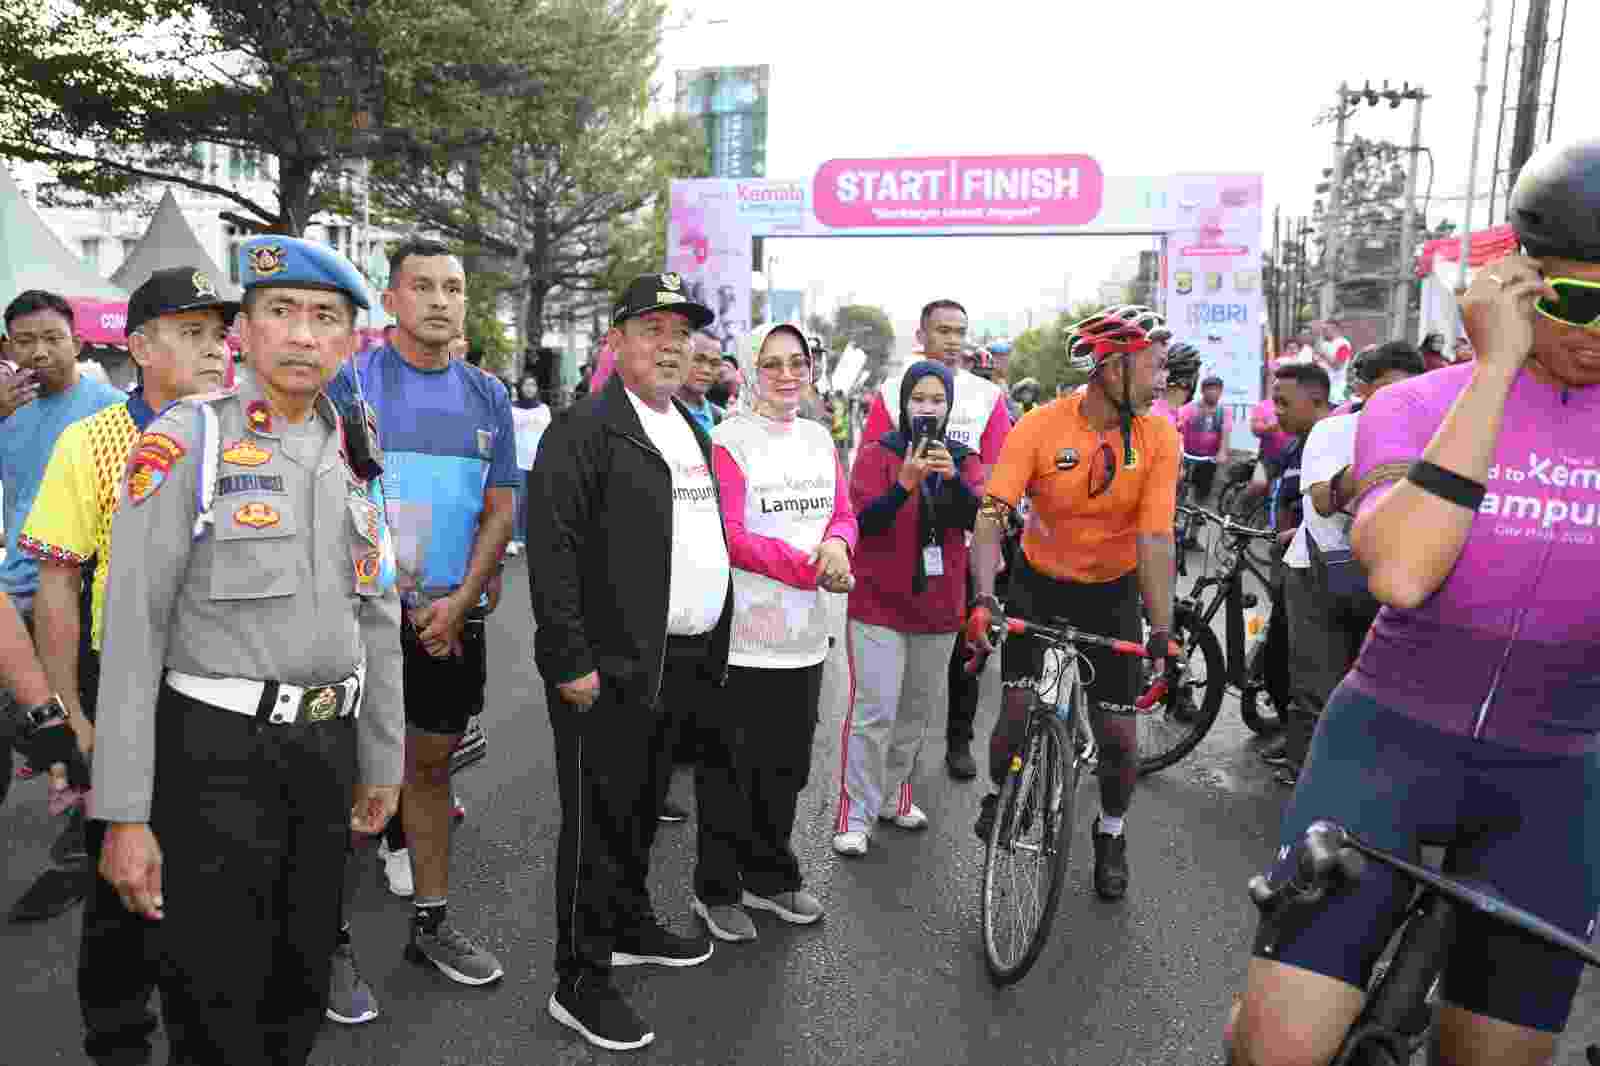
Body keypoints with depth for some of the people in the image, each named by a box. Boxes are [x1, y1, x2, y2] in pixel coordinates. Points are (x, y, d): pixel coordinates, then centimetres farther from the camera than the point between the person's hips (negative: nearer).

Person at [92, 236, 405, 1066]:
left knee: (302, 995, 18)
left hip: (325, 751, 5)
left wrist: (381, 765, 13)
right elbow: (133, 631, -12)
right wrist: (125, 815, -15)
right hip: (215, 754, -5)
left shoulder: (354, 457, 8)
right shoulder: (185, 440, -9)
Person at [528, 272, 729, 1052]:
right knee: (600, 820, 2)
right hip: (610, 668, -8)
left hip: (681, 664, 8)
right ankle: (581, 981, 15)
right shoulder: (586, 430, -11)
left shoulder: (691, 430, 16)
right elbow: (550, 549, -17)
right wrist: (573, 663, -20)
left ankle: (631, 927, 38)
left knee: (643, 810, 21)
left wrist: (711, 651, 17)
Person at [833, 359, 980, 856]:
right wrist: (905, 483, -29)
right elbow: (864, 521, -14)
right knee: (874, 711, -8)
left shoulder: (962, 459, 8)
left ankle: (893, 796, 30)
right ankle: (855, 816, 2)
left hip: (938, 604, 4)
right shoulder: (878, 454, -4)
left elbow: (978, 518, -7)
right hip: (879, 602, -4)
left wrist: (954, 478, -24)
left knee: (918, 709, 13)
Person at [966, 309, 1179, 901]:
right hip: (1039, 582, -1)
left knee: (1119, 732, 3)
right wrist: (983, 598, -40)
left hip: (1112, 591, 1)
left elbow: (1155, 539, -21)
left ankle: (1111, 832, 32)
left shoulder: (1158, 436, -15)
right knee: (1019, 708, -10)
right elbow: (992, 516, -26)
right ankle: (1000, 794, 24)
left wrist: (1162, 632, -28)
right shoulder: (1040, 428, -20)